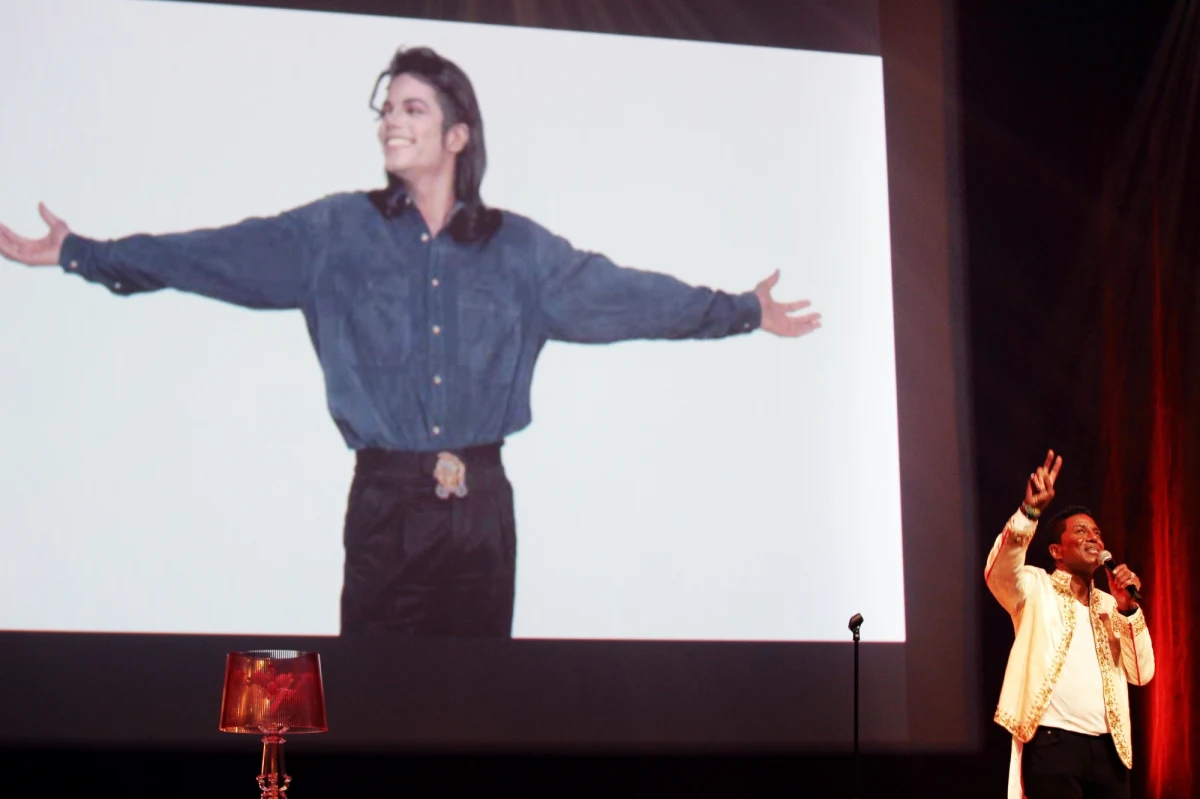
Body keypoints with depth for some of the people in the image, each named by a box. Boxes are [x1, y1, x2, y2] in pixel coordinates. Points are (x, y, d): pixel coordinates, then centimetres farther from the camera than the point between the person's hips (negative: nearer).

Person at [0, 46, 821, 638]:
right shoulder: (336, 232, 2)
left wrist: (741, 312, 2)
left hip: (481, 501, 1)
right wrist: (82, 253, -10)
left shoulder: (519, 249, 6)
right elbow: (223, 255, -3)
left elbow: (622, 293, 6)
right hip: (385, 500, -1)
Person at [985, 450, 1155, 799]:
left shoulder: (1109, 605, 18)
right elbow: (999, 572, -19)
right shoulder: (1037, 589, 4)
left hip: (1108, 748, 5)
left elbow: (1141, 673, 9)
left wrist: (1128, 607, -3)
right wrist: (1030, 510, -32)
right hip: (1054, 744, -5)